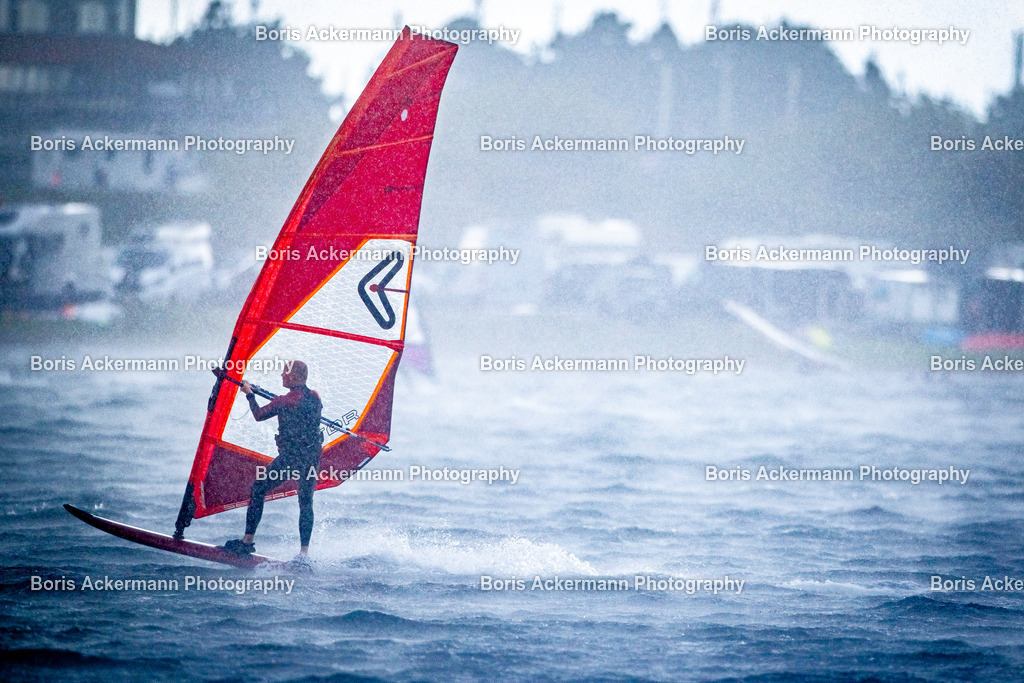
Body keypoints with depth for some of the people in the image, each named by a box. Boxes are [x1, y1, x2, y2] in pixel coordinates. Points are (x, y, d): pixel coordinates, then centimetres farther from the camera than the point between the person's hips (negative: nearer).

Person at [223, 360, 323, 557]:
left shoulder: (284, 402, -14)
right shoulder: (315, 399, 3)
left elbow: (258, 415, -2)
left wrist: (249, 394, 14)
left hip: (290, 458, -6)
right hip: (312, 458, 6)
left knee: (258, 490, 10)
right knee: (306, 503, 13)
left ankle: (248, 541, 7)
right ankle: (304, 552, 8)